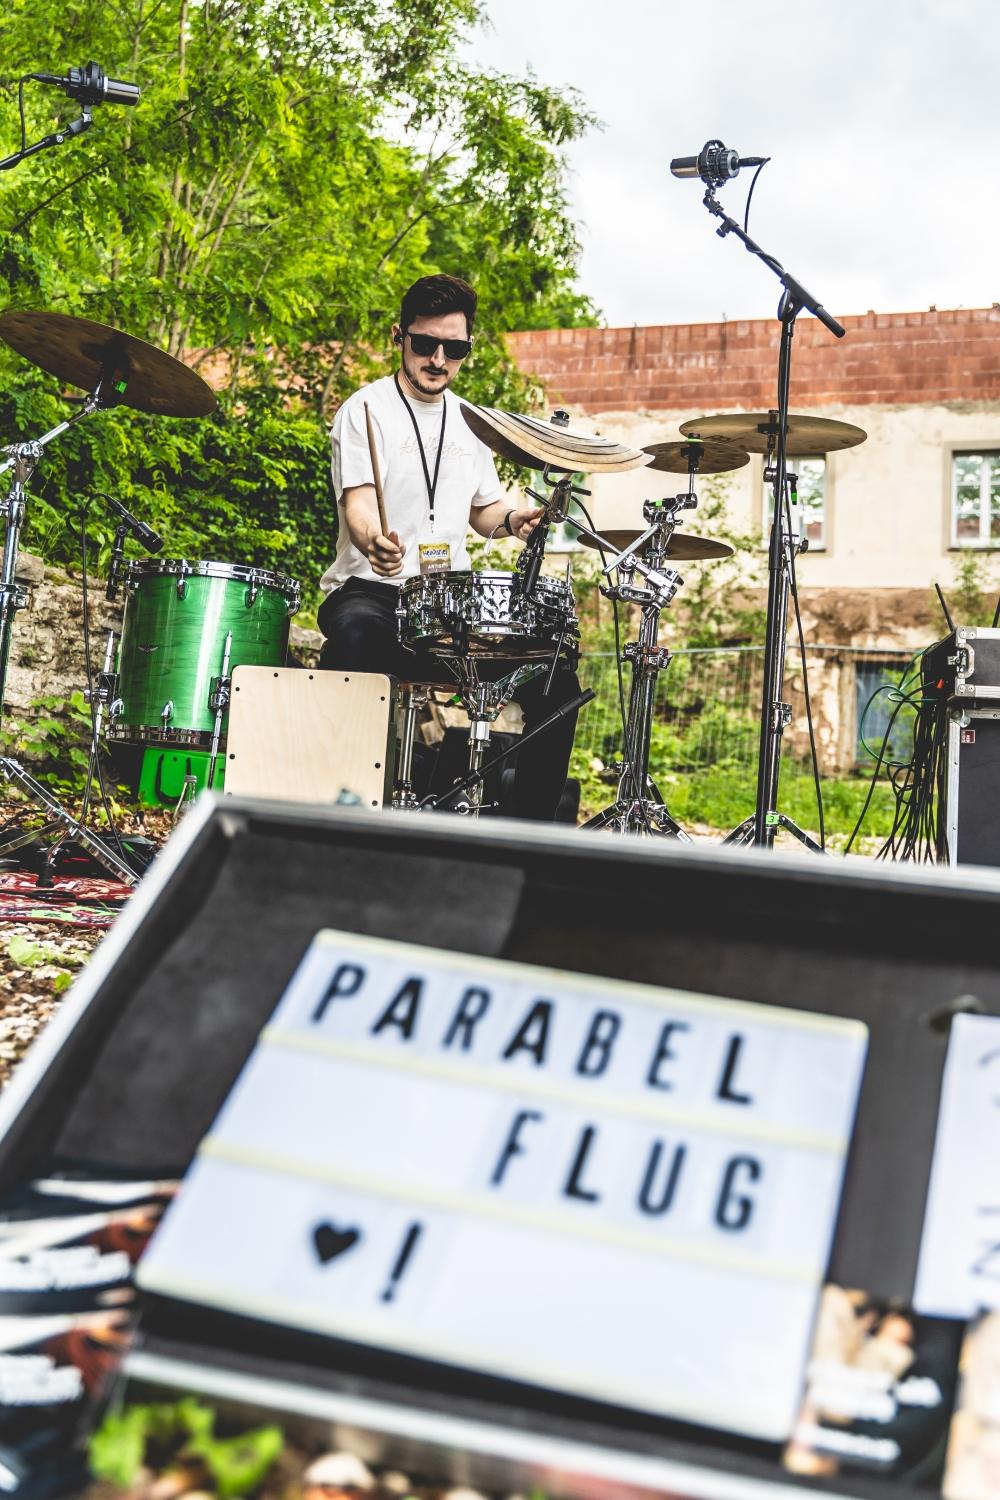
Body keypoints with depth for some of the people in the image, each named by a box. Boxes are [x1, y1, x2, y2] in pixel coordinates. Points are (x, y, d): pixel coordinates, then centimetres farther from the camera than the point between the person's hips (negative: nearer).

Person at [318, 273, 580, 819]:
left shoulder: (469, 423, 16)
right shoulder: (365, 410, -2)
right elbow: (358, 504, -16)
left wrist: (511, 519, 1)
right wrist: (374, 542, -40)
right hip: (370, 589, -5)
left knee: (555, 680, -10)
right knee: (355, 634, -40)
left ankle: (532, 826, 2)